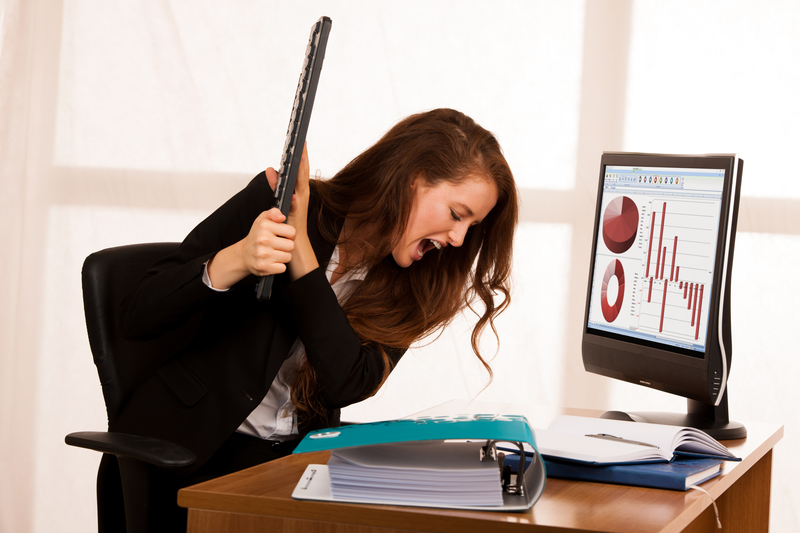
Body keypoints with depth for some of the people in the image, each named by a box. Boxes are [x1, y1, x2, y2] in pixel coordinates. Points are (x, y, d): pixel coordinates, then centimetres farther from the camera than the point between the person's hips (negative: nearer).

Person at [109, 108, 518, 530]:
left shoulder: (407, 285, 4)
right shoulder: (275, 203, -7)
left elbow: (347, 384, -16)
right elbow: (136, 317, -9)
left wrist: (300, 247, -20)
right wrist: (235, 261, -26)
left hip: (298, 458, 4)